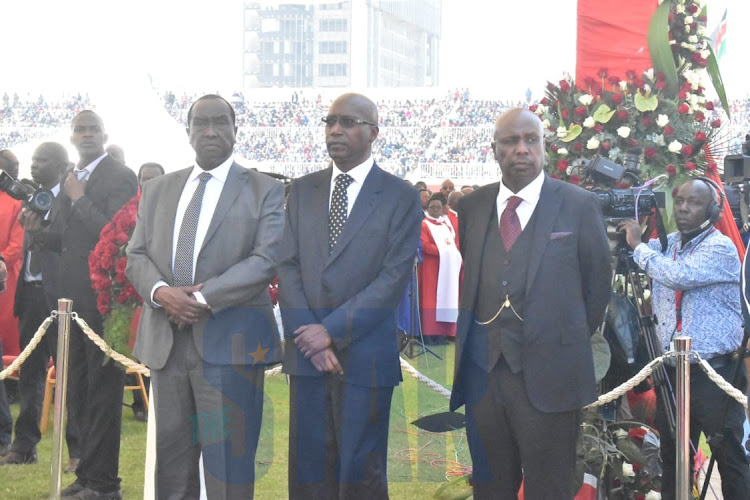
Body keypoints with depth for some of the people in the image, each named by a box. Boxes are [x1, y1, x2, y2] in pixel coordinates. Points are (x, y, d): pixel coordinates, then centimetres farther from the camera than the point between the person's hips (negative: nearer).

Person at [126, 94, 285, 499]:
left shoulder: (264, 190, 3)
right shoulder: (158, 190, 16)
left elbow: (266, 260, -9)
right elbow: (136, 256, 12)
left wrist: (203, 297, -16)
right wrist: (161, 292, -10)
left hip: (229, 343, -4)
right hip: (165, 342, 4)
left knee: (228, 460, -3)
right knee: (171, 454, 9)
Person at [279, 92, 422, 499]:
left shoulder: (401, 198, 0)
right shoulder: (302, 191, 12)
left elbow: (394, 277, -8)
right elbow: (288, 268, 6)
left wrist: (332, 331, -13)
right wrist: (309, 336, -7)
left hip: (364, 356, -3)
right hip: (307, 354, 4)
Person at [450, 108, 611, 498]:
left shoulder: (579, 205, -2)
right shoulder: (471, 206, 8)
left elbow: (597, 284, 4)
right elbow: (468, 277, 13)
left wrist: (569, 342, 10)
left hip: (550, 374, -3)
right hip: (482, 373, 3)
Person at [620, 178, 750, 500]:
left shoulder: (720, 248, -11)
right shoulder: (668, 244, 11)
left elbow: (679, 275, -25)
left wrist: (638, 245, -13)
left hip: (713, 371, -7)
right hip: (672, 368, 7)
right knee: (672, 454, 13)